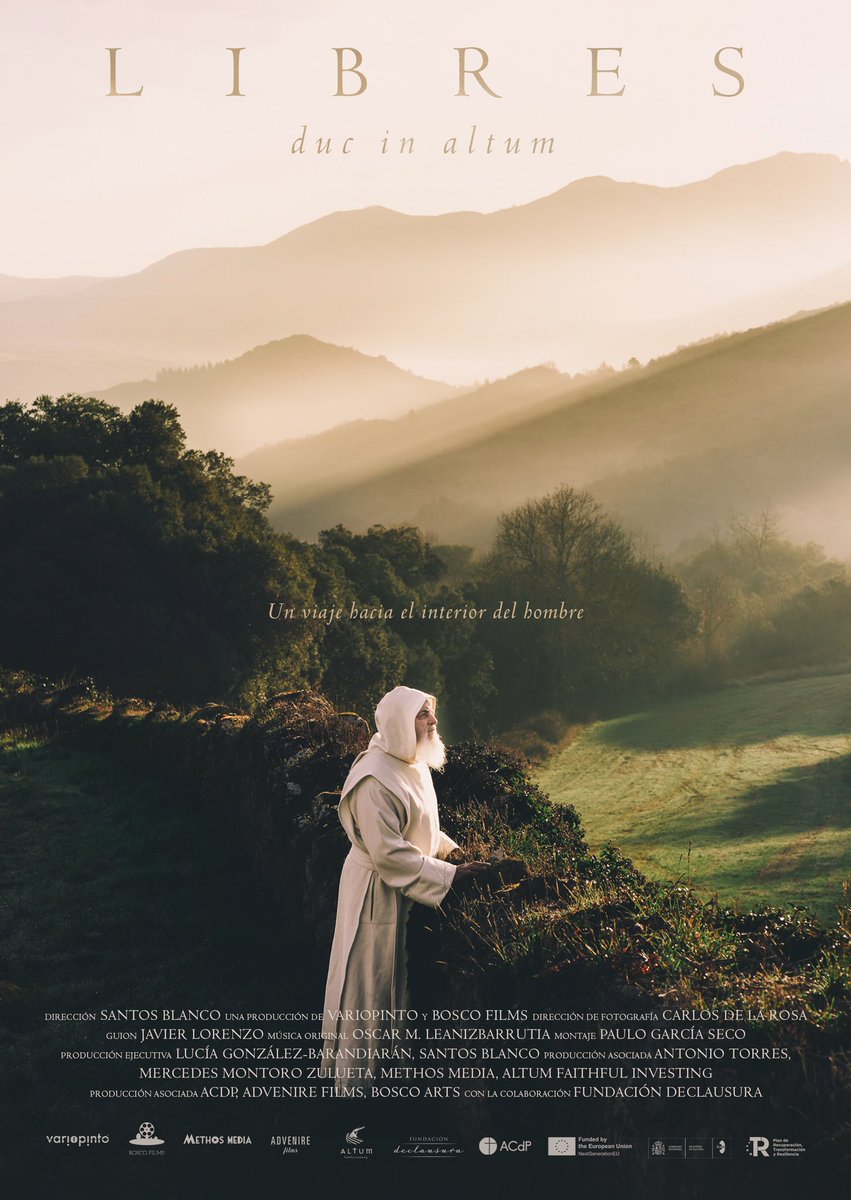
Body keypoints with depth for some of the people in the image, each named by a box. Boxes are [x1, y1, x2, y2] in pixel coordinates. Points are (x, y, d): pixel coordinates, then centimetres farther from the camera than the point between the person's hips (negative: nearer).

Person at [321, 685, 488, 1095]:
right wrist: (449, 875, -24)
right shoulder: (375, 779, -28)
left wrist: (451, 850, 3)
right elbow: (388, 853, -29)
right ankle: (355, 1080, 23)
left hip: (407, 889, 9)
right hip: (378, 894, -9)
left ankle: (385, 1054, 40)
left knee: (395, 979, 22)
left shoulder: (414, 762, 2)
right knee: (370, 985, 6)